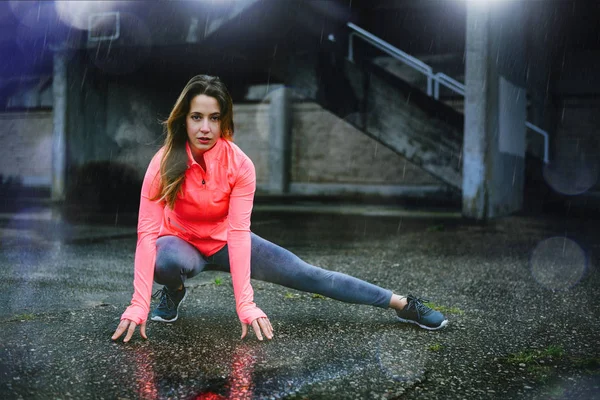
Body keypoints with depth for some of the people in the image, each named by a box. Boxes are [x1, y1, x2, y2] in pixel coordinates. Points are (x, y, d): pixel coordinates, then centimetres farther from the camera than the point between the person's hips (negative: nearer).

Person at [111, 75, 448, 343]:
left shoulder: (239, 165, -24)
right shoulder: (164, 164, -26)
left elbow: (238, 232, -28)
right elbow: (147, 233, -29)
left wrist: (246, 305, -37)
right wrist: (138, 306, -37)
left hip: (225, 244, 1)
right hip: (181, 244, -1)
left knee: (309, 276, -7)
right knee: (167, 263, -38)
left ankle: (403, 304, 1)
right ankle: (174, 291, 0)